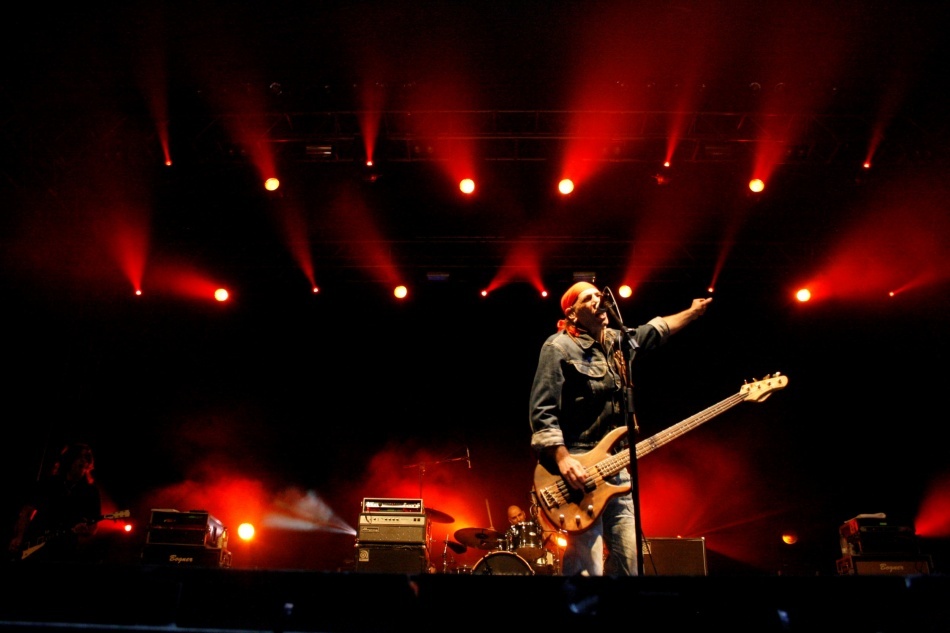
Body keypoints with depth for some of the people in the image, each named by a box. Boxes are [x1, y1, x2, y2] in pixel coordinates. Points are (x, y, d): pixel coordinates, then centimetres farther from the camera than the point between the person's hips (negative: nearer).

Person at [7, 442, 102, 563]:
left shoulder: (91, 492, 7)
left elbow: (94, 525, 3)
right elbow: (27, 511, 9)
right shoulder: (47, 484, 11)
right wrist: (18, 537, -5)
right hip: (34, 547, 1)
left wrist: (86, 531, -20)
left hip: (68, 551, -1)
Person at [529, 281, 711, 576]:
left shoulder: (615, 341, 15)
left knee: (627, 563, 10)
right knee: (588, 568, -11)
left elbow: (654, 330, 34)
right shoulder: (559, 347, -9)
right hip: (579, 467, -8)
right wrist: (562, 458, -24)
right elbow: (542, 411, -15)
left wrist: (694, 311, 34)